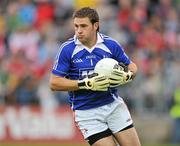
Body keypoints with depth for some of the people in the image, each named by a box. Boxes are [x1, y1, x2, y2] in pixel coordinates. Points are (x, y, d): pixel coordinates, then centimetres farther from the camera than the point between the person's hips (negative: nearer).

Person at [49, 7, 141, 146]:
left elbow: (132, 67, 11)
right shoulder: (67, 49, -8)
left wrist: (125, 76, -13)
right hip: (86, 112, -2)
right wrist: (87, 84, -19)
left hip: (114, 105, 3)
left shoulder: (110, 44, -2)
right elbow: (54, 83, -10)